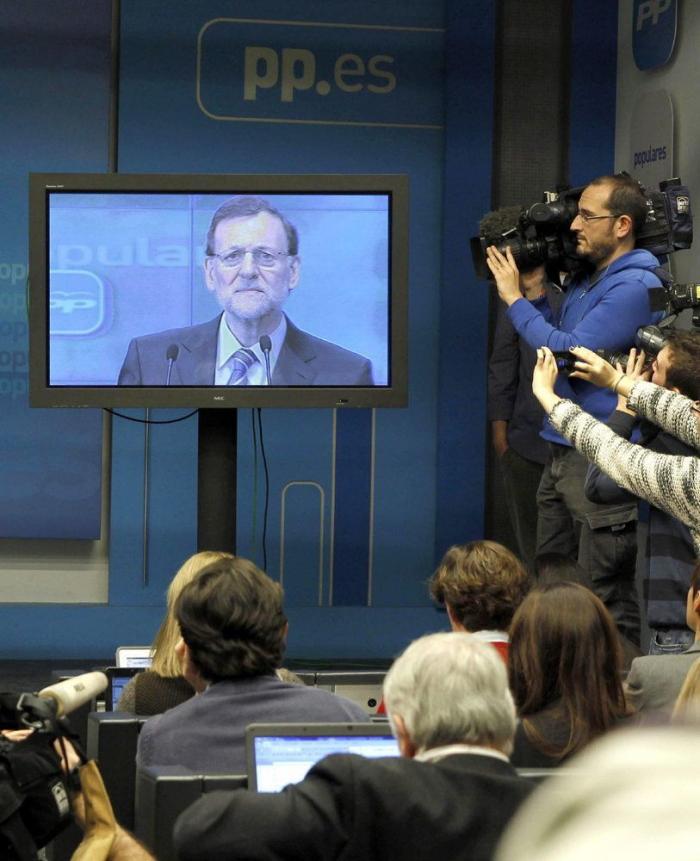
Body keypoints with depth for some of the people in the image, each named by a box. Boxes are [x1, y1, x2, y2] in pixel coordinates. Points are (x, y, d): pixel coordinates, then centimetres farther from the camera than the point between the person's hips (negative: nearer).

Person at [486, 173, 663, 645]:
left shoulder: (636, 287, -14)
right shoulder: (586, 279, 15)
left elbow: (572, 354, -19)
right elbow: (557, 346, 16)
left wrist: (515, 299, -10)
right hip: (563, 453, 10)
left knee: (605, 600, -6)